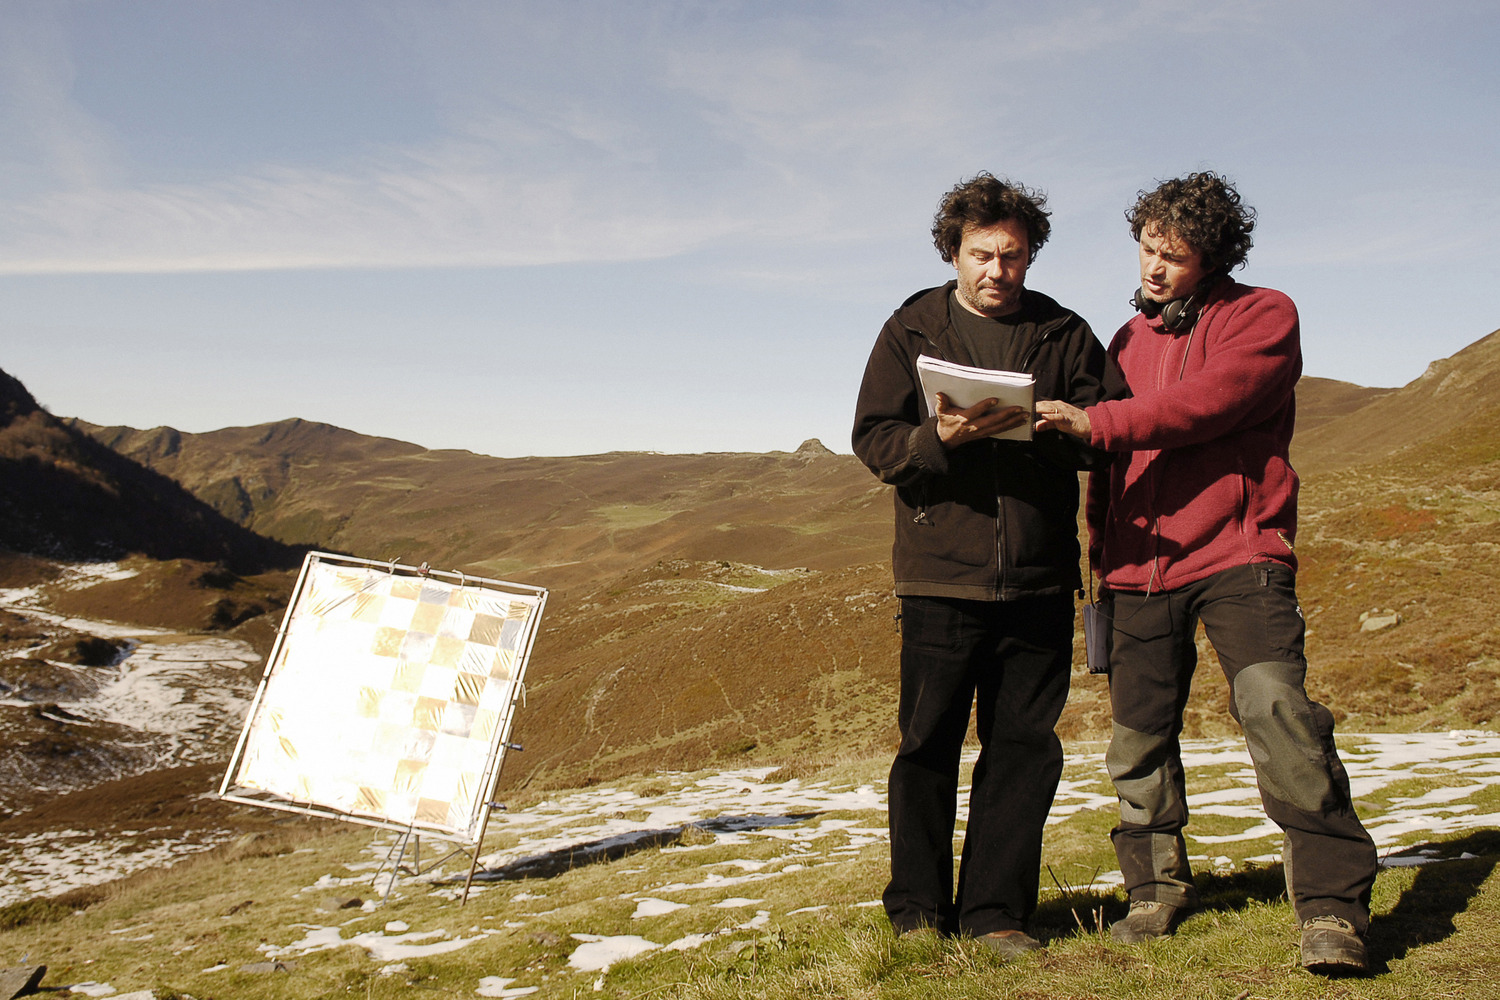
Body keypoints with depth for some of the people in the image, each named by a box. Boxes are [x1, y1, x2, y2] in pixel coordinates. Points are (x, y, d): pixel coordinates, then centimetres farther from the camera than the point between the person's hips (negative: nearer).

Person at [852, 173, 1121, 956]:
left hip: (1040, 580, 2)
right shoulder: (911, 330, 7)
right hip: (939, 576, -2)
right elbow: (873, 440, 1)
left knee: (1024, 747, 5)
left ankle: (996, 913, 16)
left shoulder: (1064, 334, 10)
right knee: (929, 745, 3)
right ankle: (917, 912, 17)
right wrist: (941, 436, -19)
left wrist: (1046, 424, -16)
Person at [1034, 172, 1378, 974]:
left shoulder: (1263, 316, 4)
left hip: (1237, 555, -5)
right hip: (1142, 568, 5)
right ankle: (1157, 890, 26)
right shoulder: (1129, 341, 20)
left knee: (1276, 708, -21)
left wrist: (1096, 422, -22)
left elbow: (1208, 400, -16)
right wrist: (1103, 557, 17)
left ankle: (1332, 906, -10)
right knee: (1139, 740, 8)